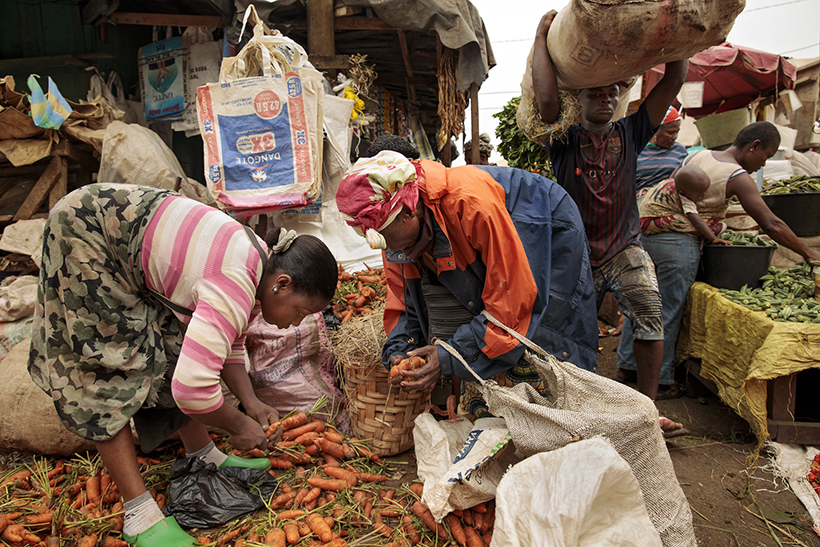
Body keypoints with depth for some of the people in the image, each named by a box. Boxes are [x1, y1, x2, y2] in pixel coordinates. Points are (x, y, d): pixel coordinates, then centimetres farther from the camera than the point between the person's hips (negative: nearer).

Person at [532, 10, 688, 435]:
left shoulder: (629, 134, 4)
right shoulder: (565, 141, -4)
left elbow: (673, 81, -1)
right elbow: (546, 98, -22)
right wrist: (541, 37, -15)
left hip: (624, 249, 1)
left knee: (649, 312, -20)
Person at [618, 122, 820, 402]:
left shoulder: (699, 156, 14)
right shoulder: (738, 177, -7)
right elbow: (771, 225, -10)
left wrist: (708, 234, 13)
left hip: (644, 229, 8)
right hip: (676, 239, -8)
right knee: (670, 311, 3)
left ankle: (627, 363, 28)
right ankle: (659, 379, 12)